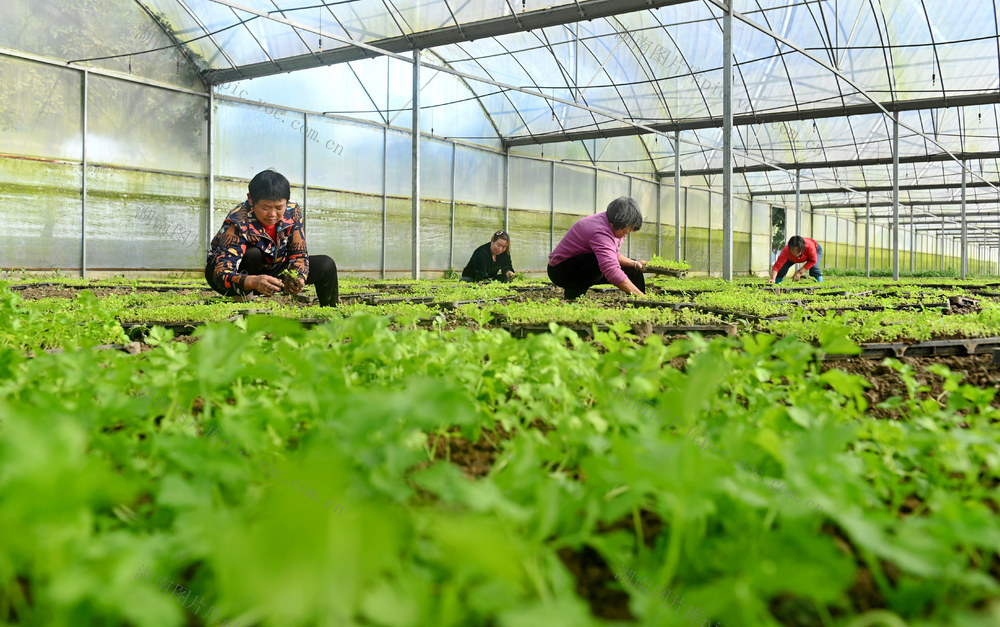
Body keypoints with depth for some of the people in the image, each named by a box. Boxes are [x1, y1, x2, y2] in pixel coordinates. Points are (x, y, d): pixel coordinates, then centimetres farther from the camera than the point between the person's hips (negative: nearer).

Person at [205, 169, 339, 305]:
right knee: (253, 254, -37)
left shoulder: (292, 213, -17)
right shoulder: (238, 224, -32)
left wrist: (299, 278, -37)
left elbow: (299, 254, -12)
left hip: (270, 270, 4)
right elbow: (221, 273, -41)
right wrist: (254, 282, -61)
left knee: (326, 265, -12)